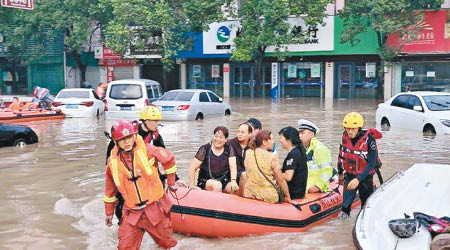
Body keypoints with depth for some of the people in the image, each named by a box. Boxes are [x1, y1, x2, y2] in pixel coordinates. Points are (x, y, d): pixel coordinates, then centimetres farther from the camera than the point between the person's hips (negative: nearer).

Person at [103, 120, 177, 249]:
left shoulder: (146, 150, -10)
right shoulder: (113, 162, -3)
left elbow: (169, 158, 5)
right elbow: (110, 190, 10)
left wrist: (171, 182, 12)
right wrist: (109, 213, 18)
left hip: (156, 207, -1)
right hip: (132, 213, 1)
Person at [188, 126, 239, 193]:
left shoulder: (229, 150, 6)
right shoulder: (205, 149, -2)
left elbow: (233, 167, -7)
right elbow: (192, 168, -3)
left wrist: (233, 181, -25)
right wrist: (192, 186, -8)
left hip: (224, 181, 2)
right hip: (205, 181, -2)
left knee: (235, 188, -27)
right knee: (217, 185, -33)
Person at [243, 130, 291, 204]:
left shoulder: (248, 153, 0)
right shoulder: (272, 157, -14)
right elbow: (281, 180, -11)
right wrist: (288, 197, 0)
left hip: (249, 195, 5)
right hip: (268, 198, -5)